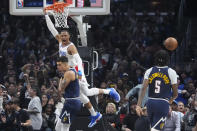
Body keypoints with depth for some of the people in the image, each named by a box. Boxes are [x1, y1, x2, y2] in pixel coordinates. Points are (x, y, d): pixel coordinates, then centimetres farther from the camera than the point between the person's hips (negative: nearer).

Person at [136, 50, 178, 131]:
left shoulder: (149, 71, 5)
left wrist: (138, 105, -11)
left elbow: (144, 89, -7)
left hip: (150, 102, 4)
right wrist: (171, 100, 25)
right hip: (163, 103, -4)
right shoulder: (171, 72, -2)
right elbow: (175, 94, 3)